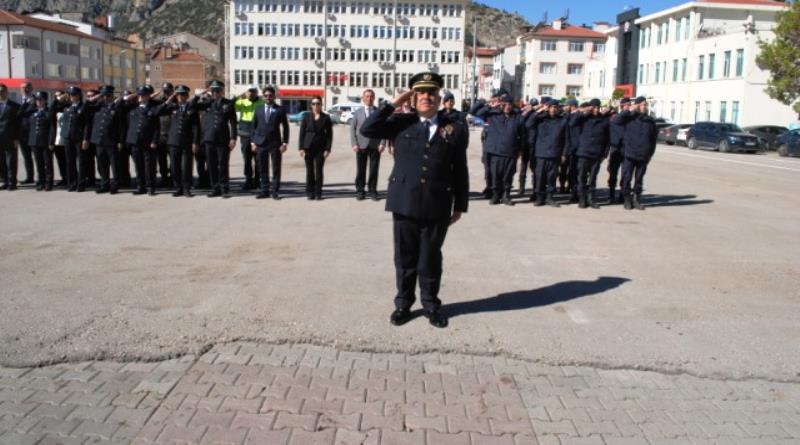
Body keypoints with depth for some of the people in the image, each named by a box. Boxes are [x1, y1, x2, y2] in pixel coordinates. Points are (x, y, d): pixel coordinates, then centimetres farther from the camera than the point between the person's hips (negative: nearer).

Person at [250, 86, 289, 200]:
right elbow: (254, 126, 12)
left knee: (276, 169, 0)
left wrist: (284, 143, -5)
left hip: (275, 143, -2)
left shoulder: (280, 110, 3)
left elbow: (285, 127, 2)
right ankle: (264, 190, 13)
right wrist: (253, 142, 4)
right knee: (262, 169, 6)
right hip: (260, 143, 3)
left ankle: (275, 191, 6)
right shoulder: (258, 110, 11)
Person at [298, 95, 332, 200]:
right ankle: (310, 193, 10)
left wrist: (327, 149, -5)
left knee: (319, 171, 0)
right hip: (308, 147, 1)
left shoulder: (326, 118, 3)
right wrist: (301, 148, -3)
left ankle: (318, 193, 7)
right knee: (309, 171, 2)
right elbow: (302, 133, 5)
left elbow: (329, 134, 2)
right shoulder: (306, 117, 6)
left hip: (320, 148, -1)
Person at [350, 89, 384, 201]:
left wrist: (382, 143, -8)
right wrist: (354, 144, -5)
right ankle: (360, 191, 11)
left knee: (374, 169, 3)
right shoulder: (358, 112, 10)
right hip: (361, 145, 0)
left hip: (375, 145, 0)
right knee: (361, 170, 3)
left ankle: (372, 191, 12)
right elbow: (353, 129, 6)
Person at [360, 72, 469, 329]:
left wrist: (460, 206, 4)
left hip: (437, 207, 0)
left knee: (431, 258, 11)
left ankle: (431, 304, 27)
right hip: (405, 203, 1)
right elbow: (367, 130, -8)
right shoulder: (401, 123, 5)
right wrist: (394, 104, -6)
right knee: (405, 257, 12)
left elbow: (460, 171, 5)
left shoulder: (456, 129, 4)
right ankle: (403, 303, 26)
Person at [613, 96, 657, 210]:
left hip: (643, 156, 3)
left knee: (639, 179, 9)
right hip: (629, 154, -3)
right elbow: (616, 120, -15)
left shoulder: (650, 121, 9)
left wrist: (650, 154, 9)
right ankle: (627, 200, 9)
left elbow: (653, 139, 14)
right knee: (626, 178, -2)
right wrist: (629, 111, -17)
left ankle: (637, 200, 18)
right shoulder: (630, 118, 0)